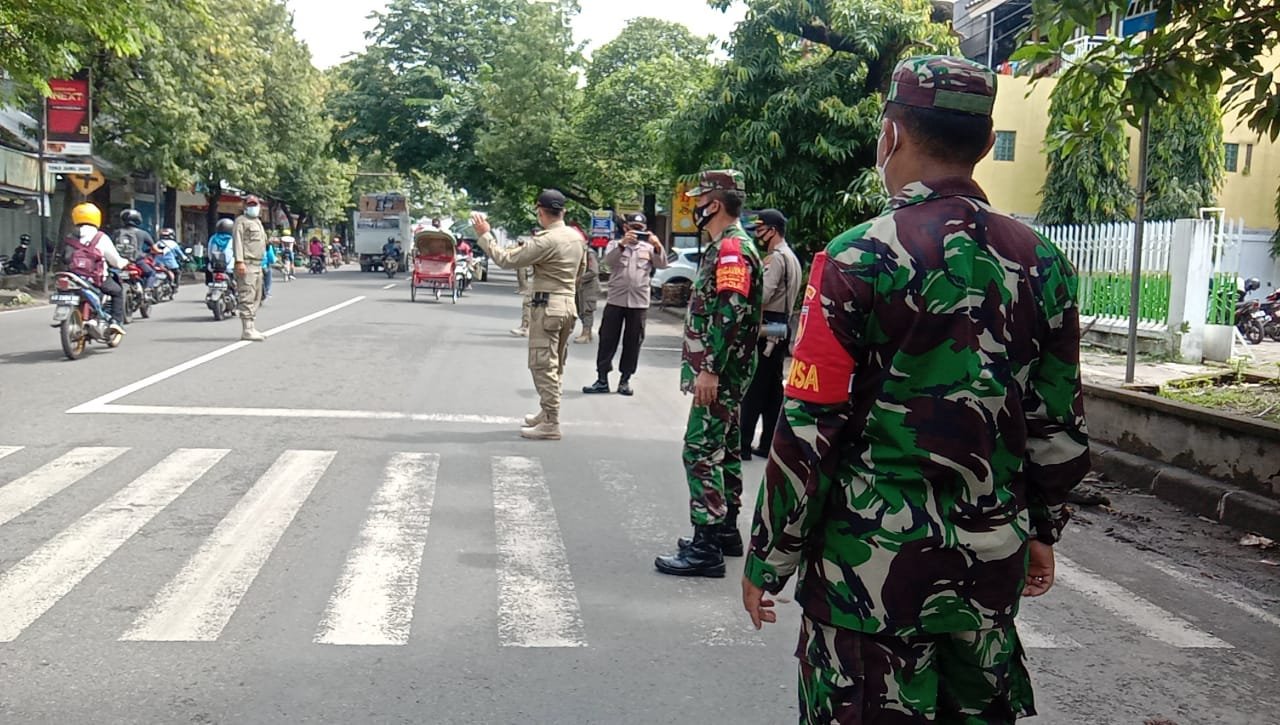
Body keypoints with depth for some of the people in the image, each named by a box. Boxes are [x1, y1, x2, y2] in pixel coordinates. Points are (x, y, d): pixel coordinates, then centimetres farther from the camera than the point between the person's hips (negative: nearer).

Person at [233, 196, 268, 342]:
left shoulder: (258, 222, 25)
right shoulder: (241, 221, -3)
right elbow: (237, 240, -14)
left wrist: (261, 264, 23)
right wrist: (239, 261, -24)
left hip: (257, 265, 10)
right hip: (246, 264, -10)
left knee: (256, 297, 12)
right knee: (247, 297, -14)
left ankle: (250, 328, 17)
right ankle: (247, 330, -17)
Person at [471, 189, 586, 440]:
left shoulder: (546, 241, -19)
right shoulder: (576, 237, 6)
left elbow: (505, 260, -16)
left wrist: (484, 235, -7)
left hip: (547, 306, -8)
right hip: (568, 304, 8)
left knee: (543, 365, -5)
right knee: (554, 365, 17)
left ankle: (550, 424, -5)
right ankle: (547, 414, 27)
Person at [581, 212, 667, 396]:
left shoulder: (648, 248, 10)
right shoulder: (615, 245, 7)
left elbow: (662, 265, -4)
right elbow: (608, 261, -13)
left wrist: (658, 246, -23)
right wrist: (623, 244, -29)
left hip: (639, 302, 1)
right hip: (615, 300, -1)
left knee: (633, 343, 4)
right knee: (607, 340, 0)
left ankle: (625, 380, 12)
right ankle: (602, 380, 6)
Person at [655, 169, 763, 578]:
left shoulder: (732, 249, -16)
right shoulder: (724, 247, 18)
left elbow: (730, 313, -26)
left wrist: (709, 370, -27)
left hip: (718, 375, -11)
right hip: (723, 375, 11)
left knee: (701, 452, -10)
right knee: (723, 450, 16)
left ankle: (706, 548, -9)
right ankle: (726, 531, 26)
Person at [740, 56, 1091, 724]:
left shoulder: (857, 260, -14)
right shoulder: (1042, 264, 2)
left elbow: (808, 434, -14)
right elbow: (1060, 427, 8)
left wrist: (767, 560, -3)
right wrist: (1042, 529, 22)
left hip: (874, 562, -5)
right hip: (994, 562, 5)